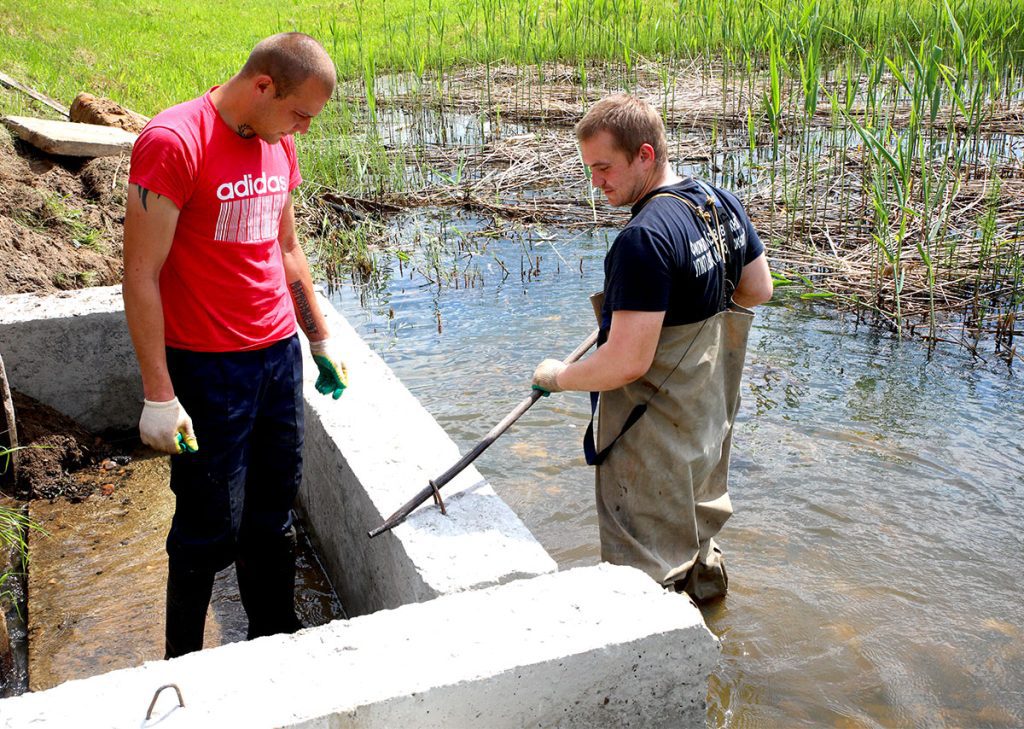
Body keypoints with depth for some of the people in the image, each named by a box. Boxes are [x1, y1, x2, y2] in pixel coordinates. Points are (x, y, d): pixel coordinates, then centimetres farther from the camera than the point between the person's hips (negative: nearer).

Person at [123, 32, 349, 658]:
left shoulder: (278, 144, 9)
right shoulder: (174, 142, -15)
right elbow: (142, 276, -16)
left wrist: (320, 339, 21)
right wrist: (159, 395, -17)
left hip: (280, 353, 7)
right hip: (209, 367, -6)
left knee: (273, 515, 15)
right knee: (211, 528, 4)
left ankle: (277, 639, 31)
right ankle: (184, 665, 24)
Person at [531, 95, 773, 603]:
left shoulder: (644, 239, -30)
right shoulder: (723, 202, -1)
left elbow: (627, 363, -31)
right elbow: (758, 290, 11)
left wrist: (557, 376, -14)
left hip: (654, 436, -9)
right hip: (710, 415, 10)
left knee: (646, 574, 8)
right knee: (697, 514, 33)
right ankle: (704, 572, 56)